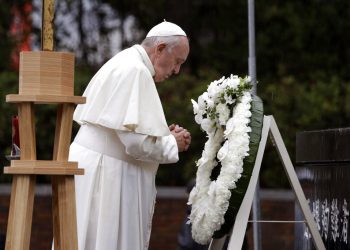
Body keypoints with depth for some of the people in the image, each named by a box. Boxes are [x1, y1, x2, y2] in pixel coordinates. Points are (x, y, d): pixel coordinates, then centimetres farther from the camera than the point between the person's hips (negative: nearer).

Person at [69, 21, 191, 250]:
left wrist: (164, 135, 9)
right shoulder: (135, 71, -16)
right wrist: (172, 144, -4)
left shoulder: (124, 64, 16)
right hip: (104, 173, -10)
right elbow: (136, 139, -21)